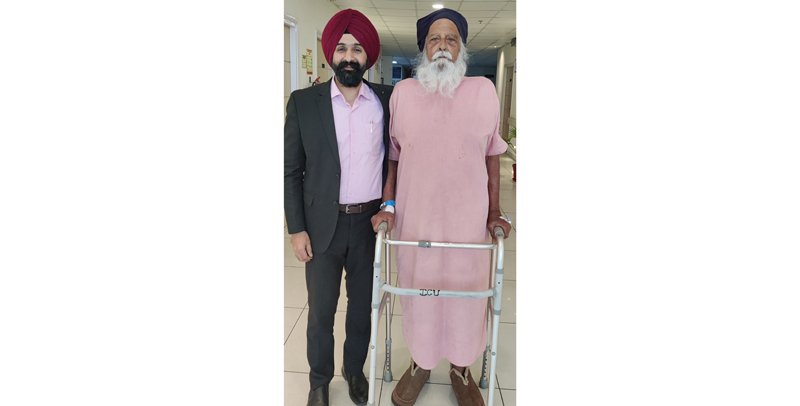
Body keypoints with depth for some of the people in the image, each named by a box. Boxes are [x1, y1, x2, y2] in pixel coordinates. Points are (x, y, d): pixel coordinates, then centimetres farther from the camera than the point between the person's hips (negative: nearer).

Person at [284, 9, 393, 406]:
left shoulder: (387, 100, 0)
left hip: (371, 224, 2)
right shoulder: (303, 102, -3)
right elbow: (291, 170, -1)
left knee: (363, 307, 15)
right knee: (320, 313, 9)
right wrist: (296, 229, -6)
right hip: (323, 226, -1)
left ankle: (355, 370, 39)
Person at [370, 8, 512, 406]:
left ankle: (461, 367, 36)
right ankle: (420, 363, 37)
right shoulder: (402, 93, 1)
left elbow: (492, 157, 5)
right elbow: (392, 156, 7)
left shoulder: (484, 91, 0)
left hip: (468, 218, 0)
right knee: (417, 290, 13)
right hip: (415, 217, 0)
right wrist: (387, 205, -2)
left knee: (465, 292, 11)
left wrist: (494, 213, 3)